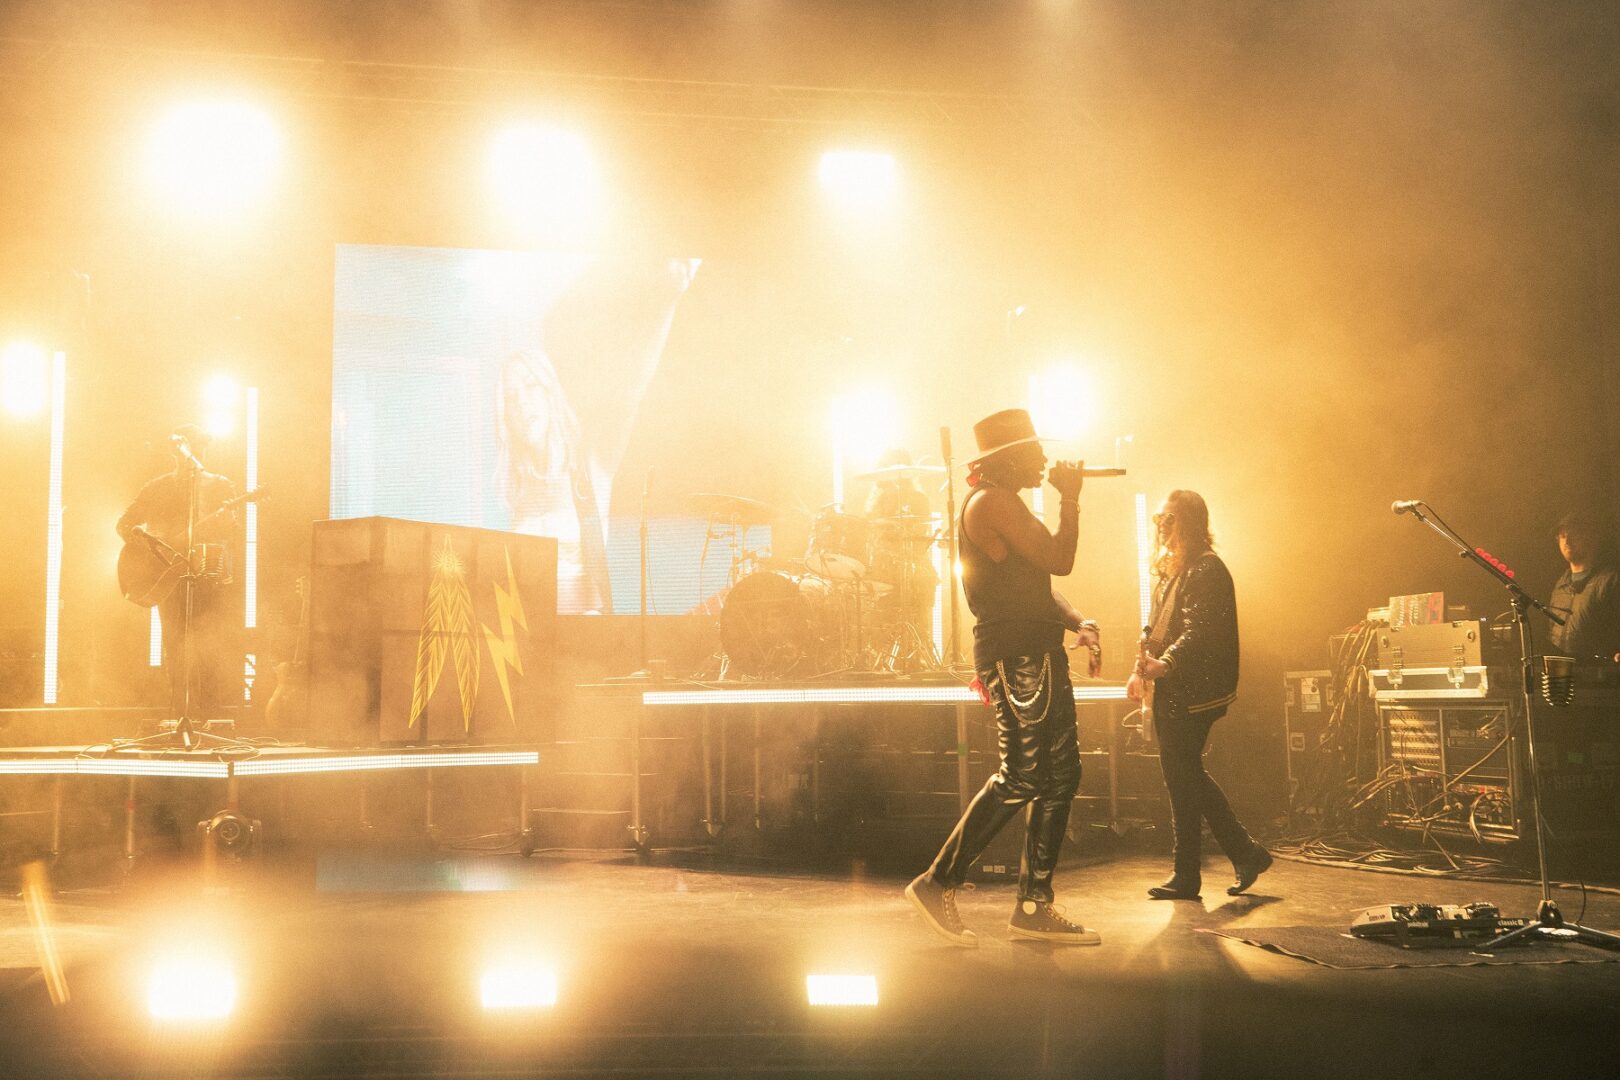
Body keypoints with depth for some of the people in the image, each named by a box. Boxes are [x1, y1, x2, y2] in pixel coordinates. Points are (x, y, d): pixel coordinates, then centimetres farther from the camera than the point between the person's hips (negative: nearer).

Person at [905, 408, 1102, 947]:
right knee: (1021, 776, -12)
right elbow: (1059, 560, -14)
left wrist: (1078, 621, 7)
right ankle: (938, 883, -4)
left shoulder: (1007, 504, 23)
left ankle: (1034, 906, 11)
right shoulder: (992, 501, -10)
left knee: (1061, 775, 7)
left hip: (1038, 652, 10)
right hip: (1015, 655, -10)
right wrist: (1070, 500, -1)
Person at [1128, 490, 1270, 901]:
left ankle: (1186, 877, 7)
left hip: (1193, 693, -10)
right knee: (1189, 778, 13)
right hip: (1171, 691, 10)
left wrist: (1163, 663, -34)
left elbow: (1198, 634, -22)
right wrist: (1140, 669, 8)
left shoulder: (1207, 570, -12)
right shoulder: (1171, 569, 17)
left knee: (1182, 780, -4)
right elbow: (1155, 626, 20)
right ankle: (1246, 853, 23)